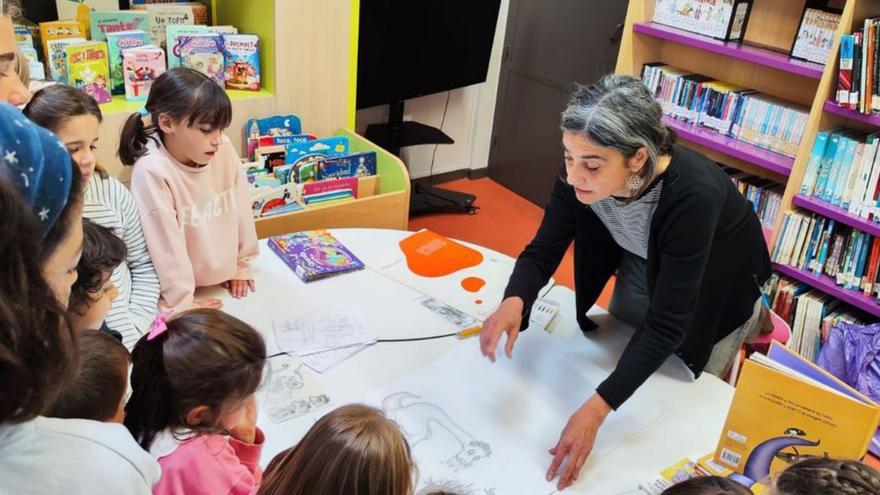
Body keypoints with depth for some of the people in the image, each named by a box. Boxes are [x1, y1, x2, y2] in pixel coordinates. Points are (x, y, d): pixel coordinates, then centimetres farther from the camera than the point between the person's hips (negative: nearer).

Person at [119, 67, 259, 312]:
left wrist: (241, 266, 8)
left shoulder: (224, 150, -13)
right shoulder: (152, 171, -25)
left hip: (225, 281, 4)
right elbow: (167, 244, -20)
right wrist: (182, 302, -14)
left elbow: (241, 209, -1)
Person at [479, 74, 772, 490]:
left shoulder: (692, 195, -45)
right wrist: (515, 301, -45)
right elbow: (543, 252, -21)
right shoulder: (580, 173, -30)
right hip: (643, 262, 5)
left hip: (714, 281, -4)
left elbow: (667, 325, -41)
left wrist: (595, 410, -48)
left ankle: (746, 319, 38)